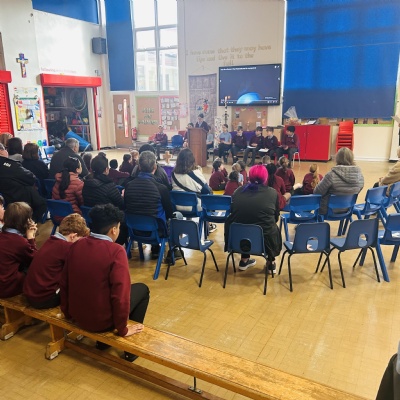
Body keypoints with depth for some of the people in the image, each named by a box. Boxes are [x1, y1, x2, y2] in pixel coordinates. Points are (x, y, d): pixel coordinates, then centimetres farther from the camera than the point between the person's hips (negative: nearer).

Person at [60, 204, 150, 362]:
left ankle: (102, 341, 34)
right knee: (142, 289, 17)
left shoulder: (76, 245, -5)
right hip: (102, 320, -6)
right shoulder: (116, 251, -23)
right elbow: (121, 293, -26)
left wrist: (67, 313, 19)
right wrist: (123, 329, -12)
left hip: (77, 316, 6)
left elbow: (64, 284, 4)